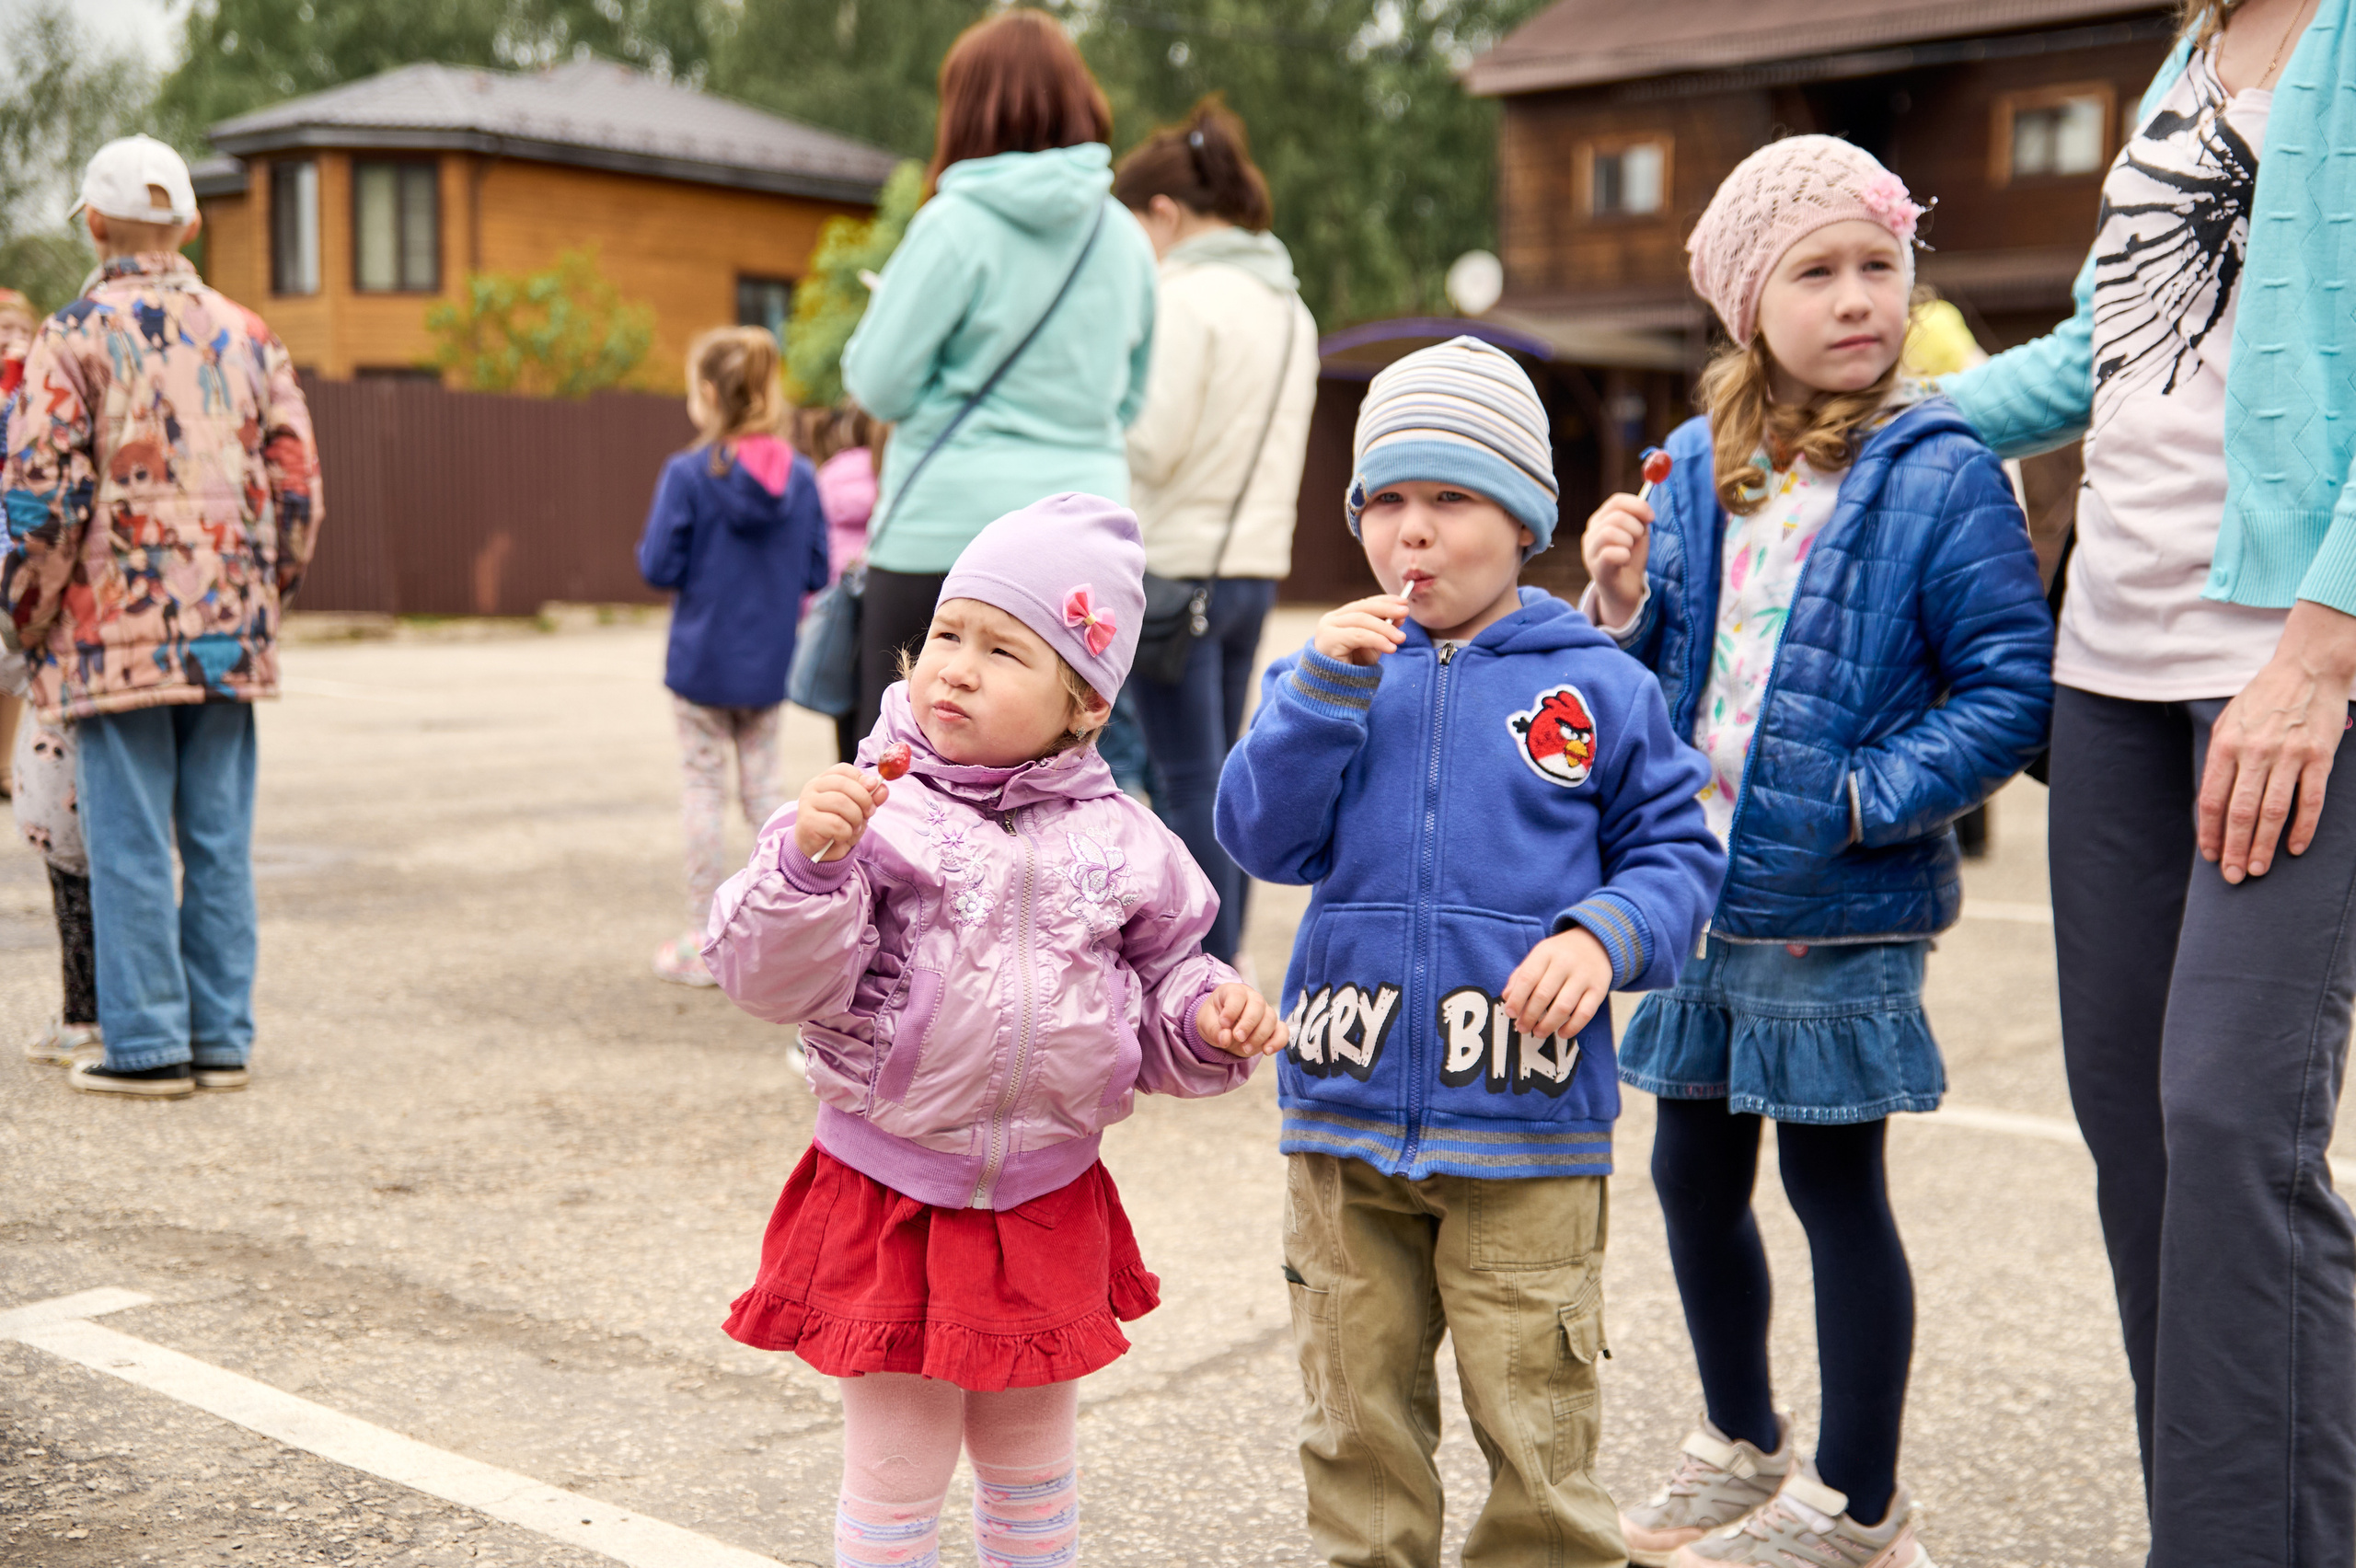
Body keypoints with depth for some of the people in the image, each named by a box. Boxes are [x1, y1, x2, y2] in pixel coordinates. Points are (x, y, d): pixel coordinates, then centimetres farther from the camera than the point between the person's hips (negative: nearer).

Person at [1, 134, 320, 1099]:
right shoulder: (246, 334, 9)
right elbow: (298, 487, 8)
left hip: (116, 631, -4)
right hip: (229, 634, 4)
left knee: (130, 845, 1)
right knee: (219, 839, 8)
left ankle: (147, 1046, 5)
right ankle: (222, 1039, 14)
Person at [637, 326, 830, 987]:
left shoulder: (687, 475, -14)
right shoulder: (799, 475, -3)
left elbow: (658, 567, -13)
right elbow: (817, 572, 1)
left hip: (703, 659, -3)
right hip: (770, 662, 3)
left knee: (704, 789, 7)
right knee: (764, 788, 14)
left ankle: (704, 940, 13)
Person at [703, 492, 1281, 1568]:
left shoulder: (1115, 841, -3)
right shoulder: (871, 811, -12)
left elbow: (1163, 984, 9)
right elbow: (772, 980, -17)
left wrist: (1208, 1018, -11)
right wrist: (808, 862, -33)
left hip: (1048, 1205, 3)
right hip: (888, 1201, -3)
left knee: (1032, 1470, 22)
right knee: (895, 1481, 11)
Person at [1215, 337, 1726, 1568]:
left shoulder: (1597, 687, 1)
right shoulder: (1336, 671, 6)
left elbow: (1676, 854, 4)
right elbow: (1261, 837, -4)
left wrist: (1604, 935, -15)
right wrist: (1326, 684, -14)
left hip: (1526, 1120, -2)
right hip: (1345, 1108, 2)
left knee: (1536, 1427, 4)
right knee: (1357, 1414, 15)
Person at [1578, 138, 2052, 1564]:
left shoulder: (1942, 474, -10)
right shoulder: (1700, 471, 7)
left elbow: (2010, 692, -13)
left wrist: (1863, 804, -20)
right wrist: (1622, 600, -6)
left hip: (1841, 909, -6)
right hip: (1702, 890, 6)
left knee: (1834, 1182, 4)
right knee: (1694, 1173, 15)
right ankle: (1741, 1444, 37)